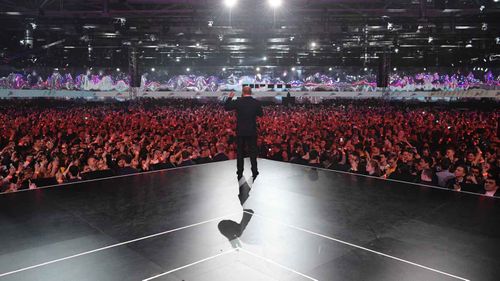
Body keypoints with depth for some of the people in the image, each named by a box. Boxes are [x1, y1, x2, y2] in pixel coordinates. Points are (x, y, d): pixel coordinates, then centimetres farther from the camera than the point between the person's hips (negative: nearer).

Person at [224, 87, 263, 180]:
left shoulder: (238, 102, -9)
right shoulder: (256, 102, -6)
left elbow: (226, 107, 2)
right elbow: (260, 114, 5)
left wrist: (230, 97, 13)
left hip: (240, 131, 0)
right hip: (252, 131, 0)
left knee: (240, 152, 11)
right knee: (253, 152, 8)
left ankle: (240, 173, 16)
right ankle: (254, 172, 10)